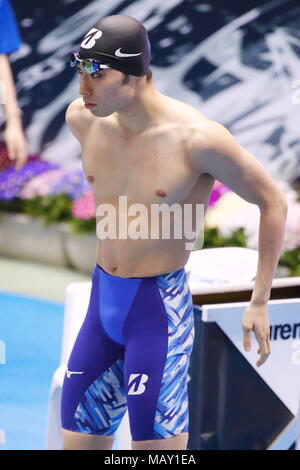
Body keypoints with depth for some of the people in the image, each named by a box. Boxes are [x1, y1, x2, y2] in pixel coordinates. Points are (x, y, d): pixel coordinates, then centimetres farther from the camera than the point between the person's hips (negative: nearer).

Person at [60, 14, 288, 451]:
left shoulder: (197, 137, -19)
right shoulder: (83, 119, -2)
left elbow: (273, 202, -6)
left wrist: (260, 302, -5)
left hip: (160, 311, -6)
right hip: (102, 302, 6)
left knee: (155, 444, -3)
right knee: (78, 439, 10)